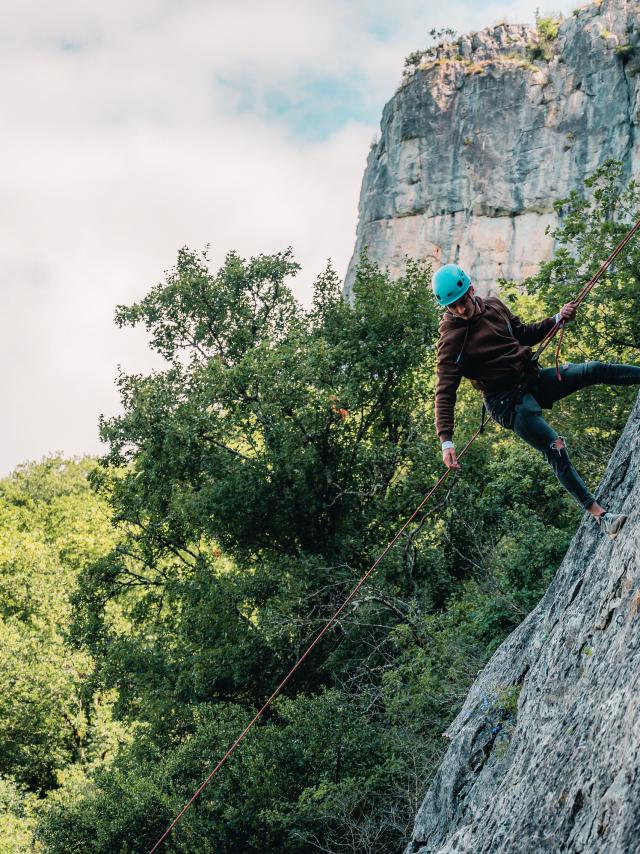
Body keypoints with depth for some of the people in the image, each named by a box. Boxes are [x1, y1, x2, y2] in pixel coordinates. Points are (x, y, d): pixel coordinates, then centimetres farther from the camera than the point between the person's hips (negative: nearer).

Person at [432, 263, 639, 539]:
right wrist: (446, 441, -25)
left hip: (534, 379, 7)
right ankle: (599, 514, -14)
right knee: (556, 450, -16)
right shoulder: (451, 338, -14)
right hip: (507, 402, -7)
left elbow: (524, 334, 21)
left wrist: (558, 319, 5)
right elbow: (445, 391, -16)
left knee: (596, 370, -3)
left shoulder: (493, 306, 6)